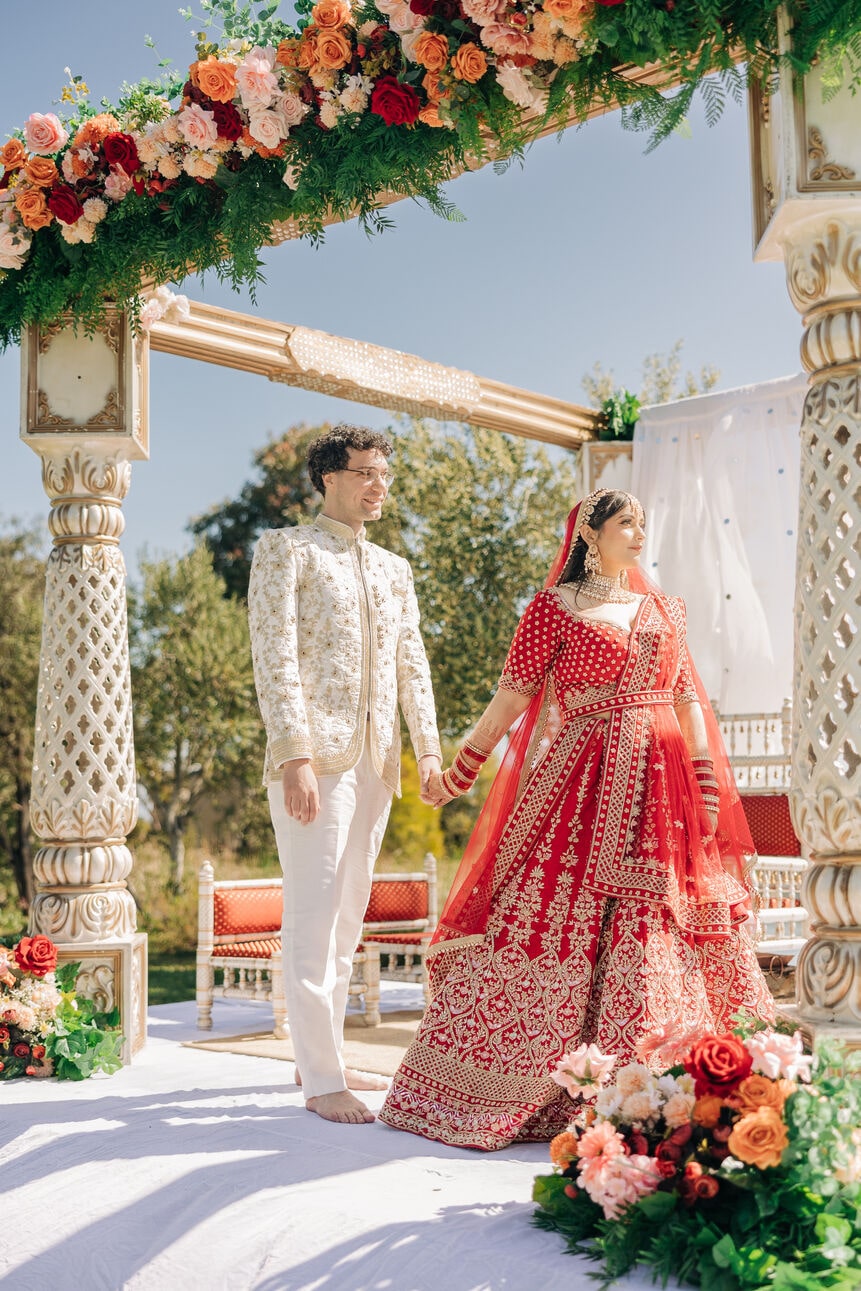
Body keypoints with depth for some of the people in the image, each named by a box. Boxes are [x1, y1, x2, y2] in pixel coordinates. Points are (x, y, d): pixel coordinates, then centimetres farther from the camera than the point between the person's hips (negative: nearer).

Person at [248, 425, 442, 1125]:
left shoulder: (394, 567, 20)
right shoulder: (285, 548, 1)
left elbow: (412, 663, 18)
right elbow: (275, 656, -9)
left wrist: (428, 747, 7)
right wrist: (295, 756, -18)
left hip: (374, 759, 7)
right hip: (315, 755, -7)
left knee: (347, 917, 11)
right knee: (314, 916, -6)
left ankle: (324, 1056, 21)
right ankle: (322, 1081, -1)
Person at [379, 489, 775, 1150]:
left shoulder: (664, 606, 15)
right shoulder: (554, 607, 0)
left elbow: (688, 696, 12)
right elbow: (510, 699, 0)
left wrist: (709, 781, 4)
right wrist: (456, 775, -1)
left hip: (660, 784, 5)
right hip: (585, 783, -5)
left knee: (654, 934, 5)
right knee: (550, 926, -6)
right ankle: (497, 1085, 5)